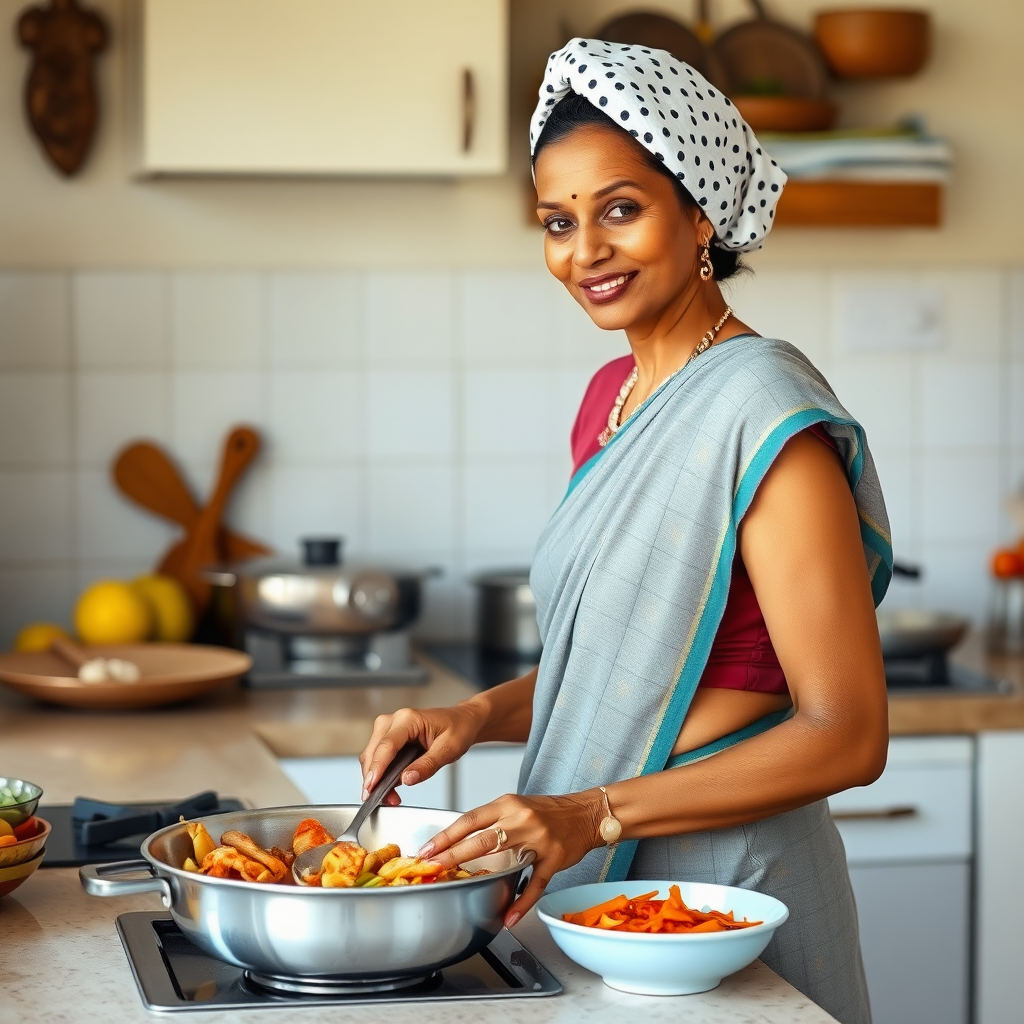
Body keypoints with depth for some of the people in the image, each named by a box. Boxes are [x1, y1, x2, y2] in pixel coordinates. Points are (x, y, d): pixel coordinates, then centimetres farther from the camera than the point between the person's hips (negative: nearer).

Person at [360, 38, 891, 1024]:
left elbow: (847, 736, -20)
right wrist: (480, 713, -1)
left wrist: (594, 813, -25)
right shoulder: (613, 396, 8)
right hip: (595, 871, 8)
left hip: (719, 879, -8)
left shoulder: (767, 412, -18)